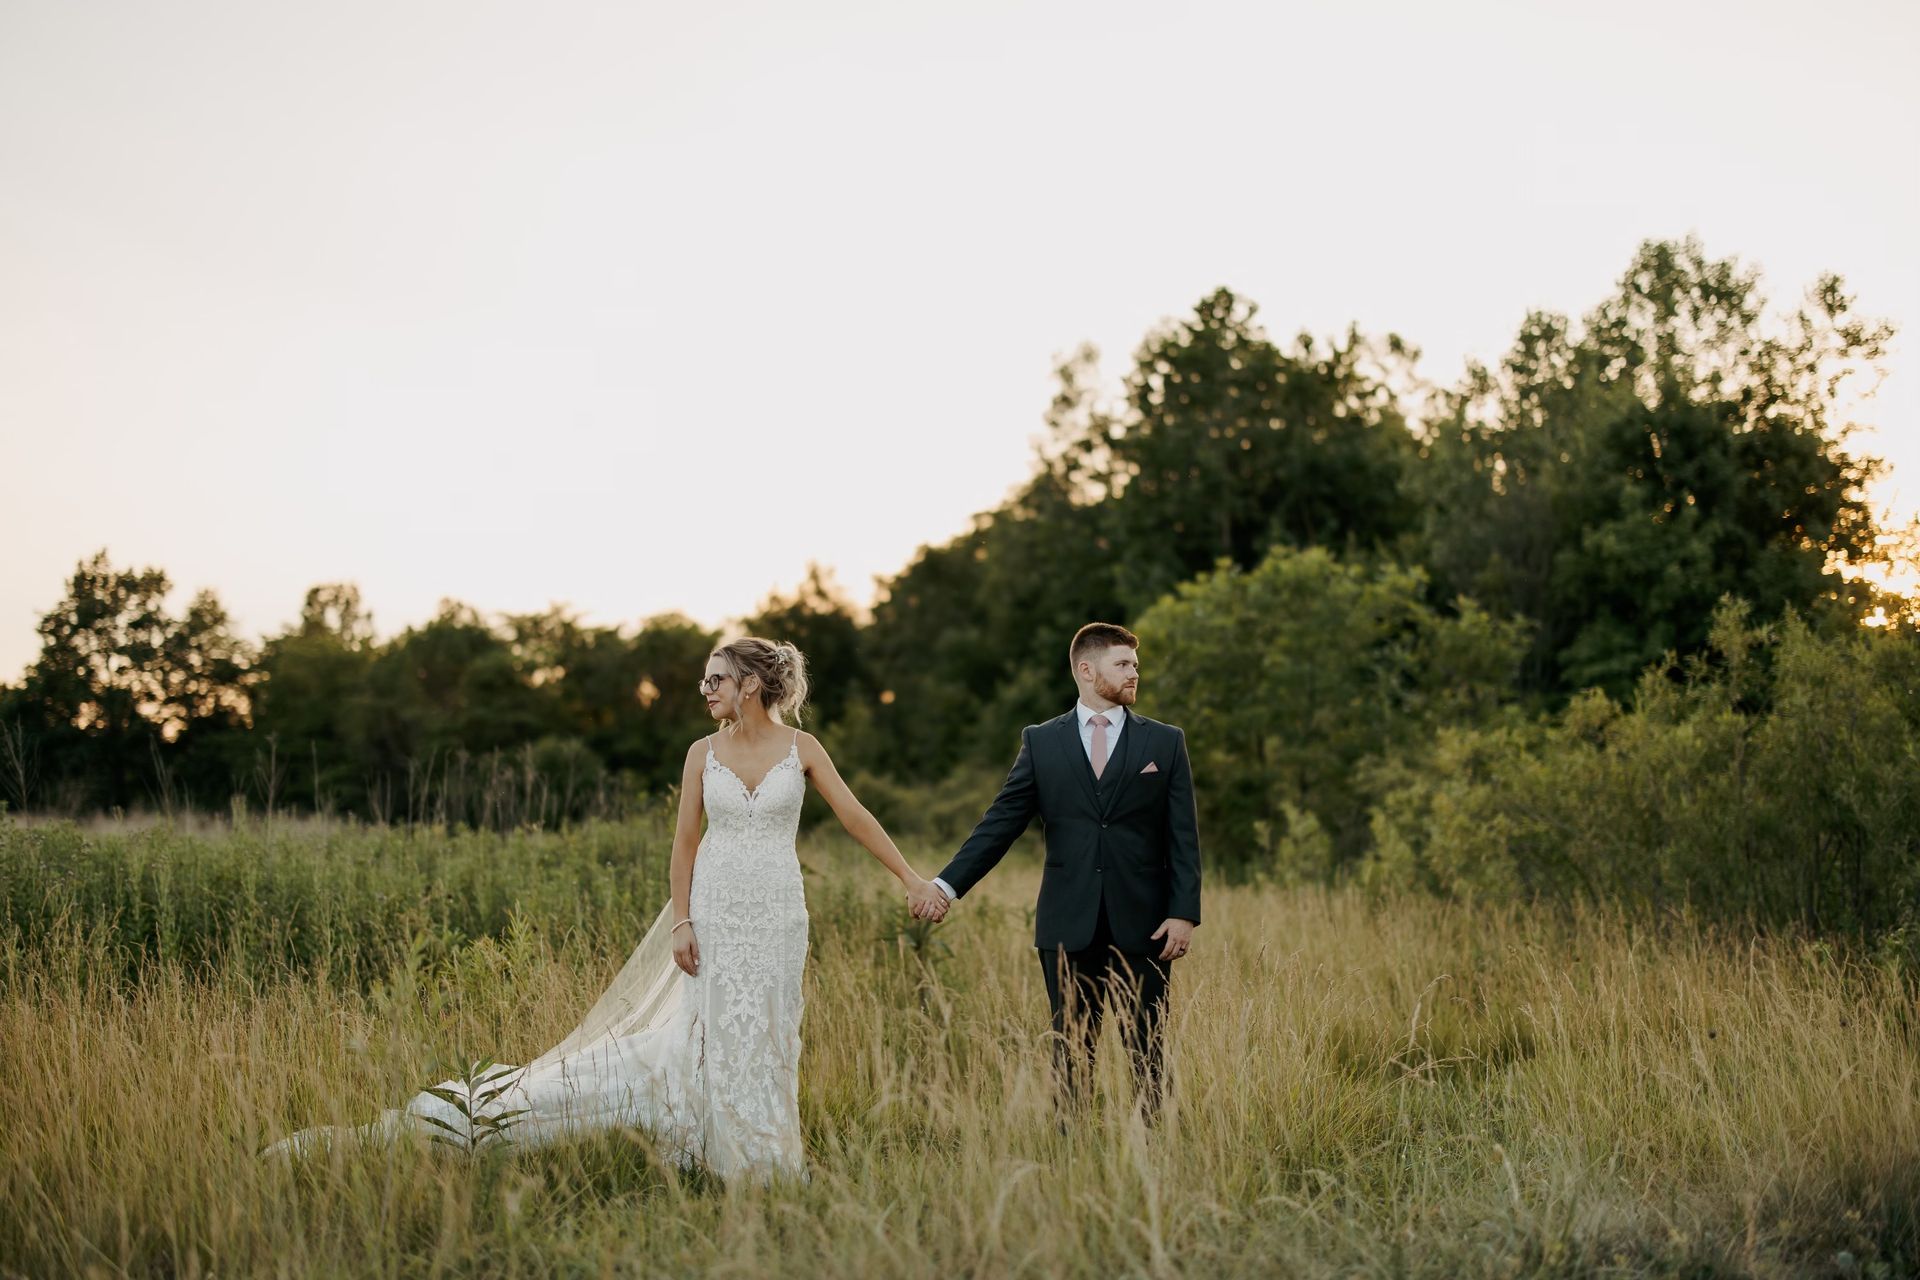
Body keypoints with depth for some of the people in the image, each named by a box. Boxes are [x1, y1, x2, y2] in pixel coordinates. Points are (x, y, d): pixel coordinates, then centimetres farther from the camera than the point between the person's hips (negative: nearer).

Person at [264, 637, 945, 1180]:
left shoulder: (801, 748, -1)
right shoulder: (703, 753, 3)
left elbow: (855, 816, -1)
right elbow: (685, 840, 4)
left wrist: (911, 877, -6)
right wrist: (681, 921, -3)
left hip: (777, 913, -1)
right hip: (716, 908, 1)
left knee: (767, 1037, 5)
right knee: (721, 1034, 3)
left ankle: (772, 1166, 17)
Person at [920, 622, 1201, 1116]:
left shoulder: (1165, 742, 5)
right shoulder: (1041, 742, 6)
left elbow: (1183, 837, 2)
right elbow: (999, 824, 3)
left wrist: (1184, 913, -9)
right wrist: (948, 885, -8)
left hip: (1142, 926, 0)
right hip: (1069, 927, 1)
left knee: (1148, 1053, 2)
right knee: (1071, 1051, 6)